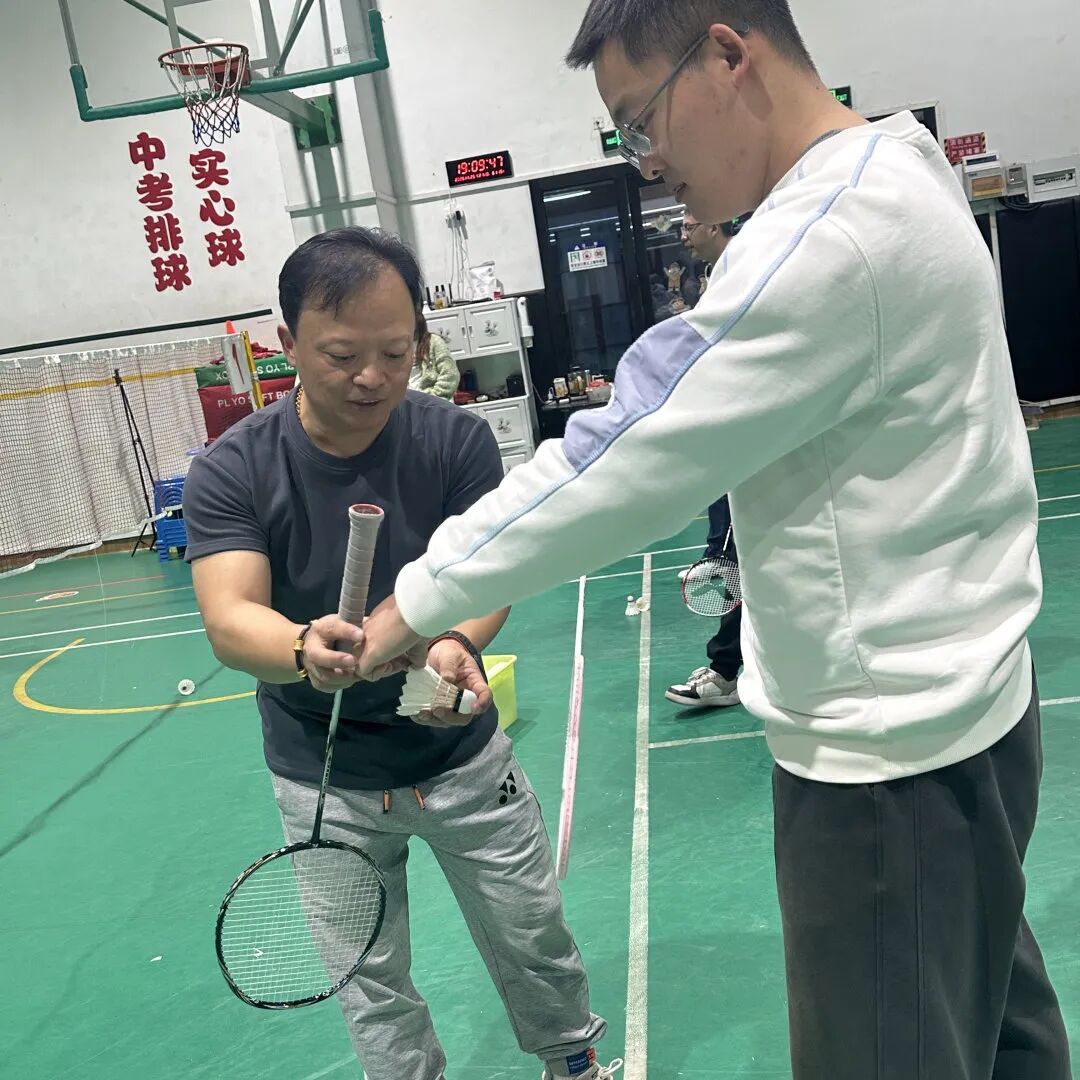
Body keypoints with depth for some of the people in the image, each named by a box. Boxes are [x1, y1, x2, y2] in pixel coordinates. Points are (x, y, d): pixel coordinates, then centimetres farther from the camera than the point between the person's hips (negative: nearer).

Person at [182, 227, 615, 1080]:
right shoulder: (233, 470, -16)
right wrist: (304, 649, -50)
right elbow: (230, 619, -27)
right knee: (372, 989, 14)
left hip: (463, 754, 1)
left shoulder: (458, 440, -14)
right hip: (324, 779, 0)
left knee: (533, 942, 15)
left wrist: (457, 645, -44)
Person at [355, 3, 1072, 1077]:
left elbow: (624, 467, -24)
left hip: (890, 760, -10)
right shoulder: (894, 174, 9)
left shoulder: (831, 238, -24)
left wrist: (413, 606, -14)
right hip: (954, 707, 10)